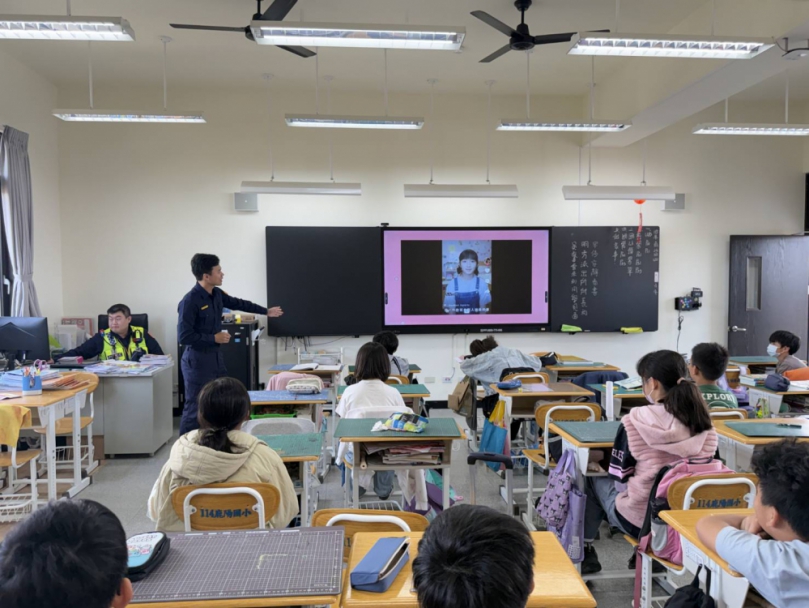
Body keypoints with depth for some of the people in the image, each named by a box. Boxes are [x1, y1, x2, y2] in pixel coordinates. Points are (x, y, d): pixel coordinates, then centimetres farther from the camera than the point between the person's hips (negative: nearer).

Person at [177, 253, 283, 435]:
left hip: (215, 357, 9)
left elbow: (238, 303, 23)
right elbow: (183, 336, -22)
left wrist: (266, 311, 31)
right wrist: (214, 338, -17)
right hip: (197, 360, -8)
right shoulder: (190, 301, -19)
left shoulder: (217, 294, 5)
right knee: (195, 408, -3)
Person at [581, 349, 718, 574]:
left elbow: (618, 475, -9)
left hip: (640, 522, -5)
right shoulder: (705, 426, -8)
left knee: (594, 478, 23)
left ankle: (585, 549, 34)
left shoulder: (635, 420, -20)